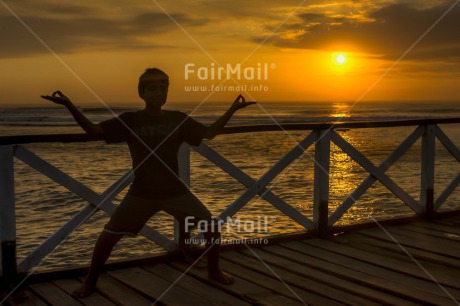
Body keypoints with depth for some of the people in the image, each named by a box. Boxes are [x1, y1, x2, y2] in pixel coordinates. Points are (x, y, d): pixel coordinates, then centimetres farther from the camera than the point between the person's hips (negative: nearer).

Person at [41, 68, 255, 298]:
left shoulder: (178, 119, 0)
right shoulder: (130, 120, -6)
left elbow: (209, 133, 6)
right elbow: (94, 131, -12)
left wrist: (233, 108, -2)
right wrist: (69, 106, -25)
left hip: (175, 191, 2)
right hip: (141, 193, -2)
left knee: (211, 225, -3)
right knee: (108, 235, -7)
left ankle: (214, 271, 22)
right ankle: (89, 281, 17)